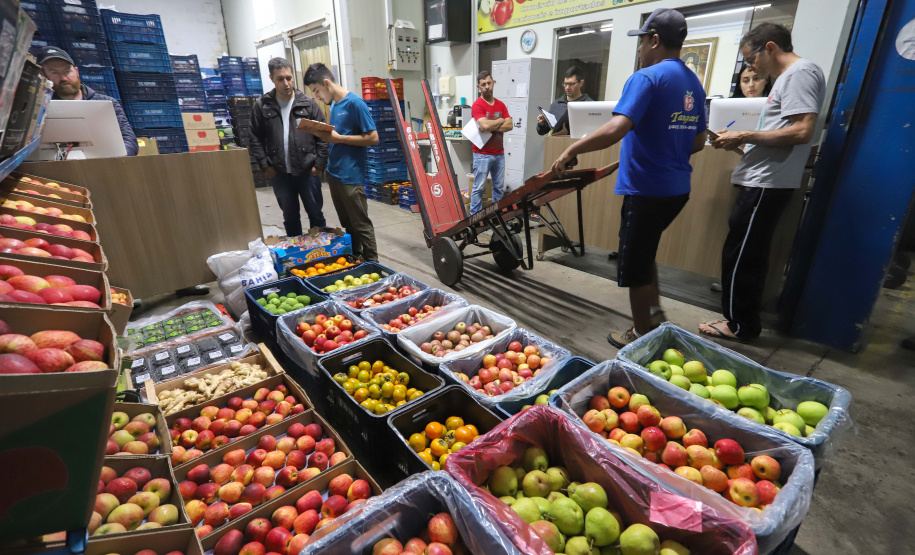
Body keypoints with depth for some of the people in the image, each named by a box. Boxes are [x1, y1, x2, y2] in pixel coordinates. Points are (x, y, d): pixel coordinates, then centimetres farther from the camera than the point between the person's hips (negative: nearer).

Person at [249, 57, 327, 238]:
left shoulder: (309, 103, 0)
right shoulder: (261, 106, 4)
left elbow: (322, 136, -1)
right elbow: (256, 139, 5)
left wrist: (319, 164, -8)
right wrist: (265, 166, -4)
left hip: (307, 171, -1)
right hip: (280, 174, 2)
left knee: (316, 214, 8)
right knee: (290, 217, 13)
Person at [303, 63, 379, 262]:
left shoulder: (354, 103, -12)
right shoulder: (334, 104, 14)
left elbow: (373, 138, -16)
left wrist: (338, 138, -18)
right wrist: (323, 134, 2)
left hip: (351, 176, -9)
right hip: (333, 173, 9)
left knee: (361, 225, 0)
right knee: (347, 224, 16)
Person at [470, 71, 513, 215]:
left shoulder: (501, 105, 11)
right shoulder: (477, 105, -7)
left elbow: (510, 125, 0)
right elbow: (485, 125, -22)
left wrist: (491, 128, -12)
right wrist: (500, 120, -5)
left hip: (499, 153, 6)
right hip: (482, 153, -6)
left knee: (499, 187, 11)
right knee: (479, 187, -2)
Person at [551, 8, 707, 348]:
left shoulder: (647, 78, -13)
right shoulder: (694, 83, 13)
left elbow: (615, 129, -27)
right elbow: (698, 142, 19)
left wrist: (571, 151, -20)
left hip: (647, 189, -8)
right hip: (677, 188, 8)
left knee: (634, 263, 5)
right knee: (644, 252, 24)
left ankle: (642, 337, 19)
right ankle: (654, 315, 31)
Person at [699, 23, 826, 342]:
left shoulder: (800, 73, -9)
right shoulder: (787, 76, 21)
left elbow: (802, 131, -19)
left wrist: (744, 136, -14)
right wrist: (740, 141, 11)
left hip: (767, 184, -10)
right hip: (763, 182, 10)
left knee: (740, 256, -4)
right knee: (748, 255, 14)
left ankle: (740, 325, 8)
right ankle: (744, 322, 25)